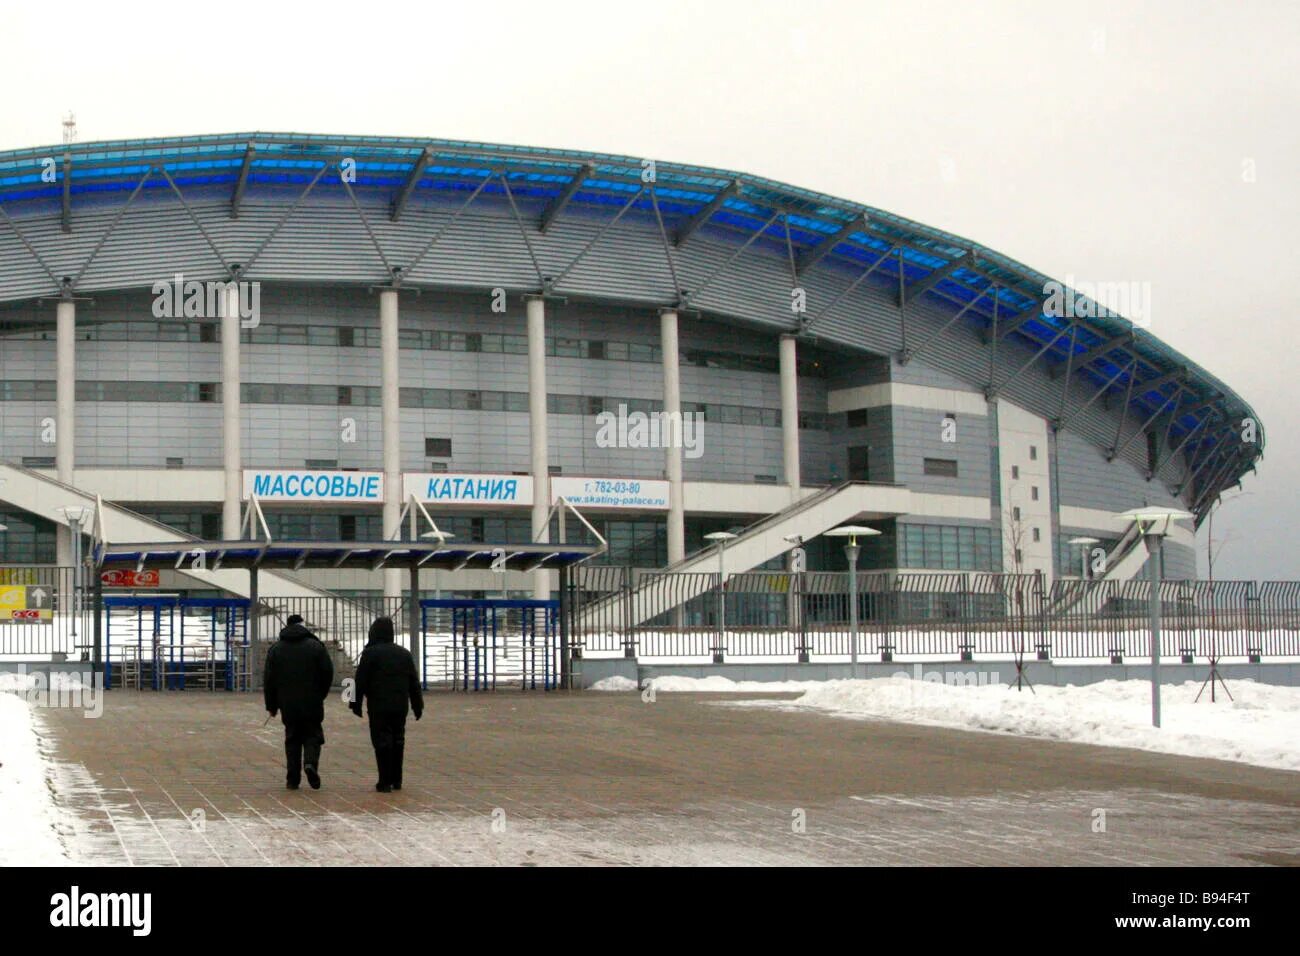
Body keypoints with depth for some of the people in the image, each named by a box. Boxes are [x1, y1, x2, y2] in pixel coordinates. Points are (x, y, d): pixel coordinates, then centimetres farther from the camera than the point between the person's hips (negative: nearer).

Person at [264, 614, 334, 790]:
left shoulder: (276, 649, 5)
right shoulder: (316, 646, 0)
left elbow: (269, 679, 4)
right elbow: (328, 674, -2)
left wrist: (271, 705, 9)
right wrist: (321, 695, 12)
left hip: (288, 704, 1)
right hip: (312, 703, -1)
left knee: (292, 739, 10)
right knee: (313, 736, 8)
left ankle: (292, 779, 6)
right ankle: (311, 763, -19)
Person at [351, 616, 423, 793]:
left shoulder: (370, 653, -6)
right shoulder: (404, 654, 12)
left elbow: (361, 681, -8)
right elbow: (414, 682, 14)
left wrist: (356, 703, -1)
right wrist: (417, 705, 19)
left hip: (378, 707, -5)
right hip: (400, 706, 5)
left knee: (382, 741, -3)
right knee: (398, 741, 14)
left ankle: (385, 782, -6)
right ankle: (396, 780, 19)